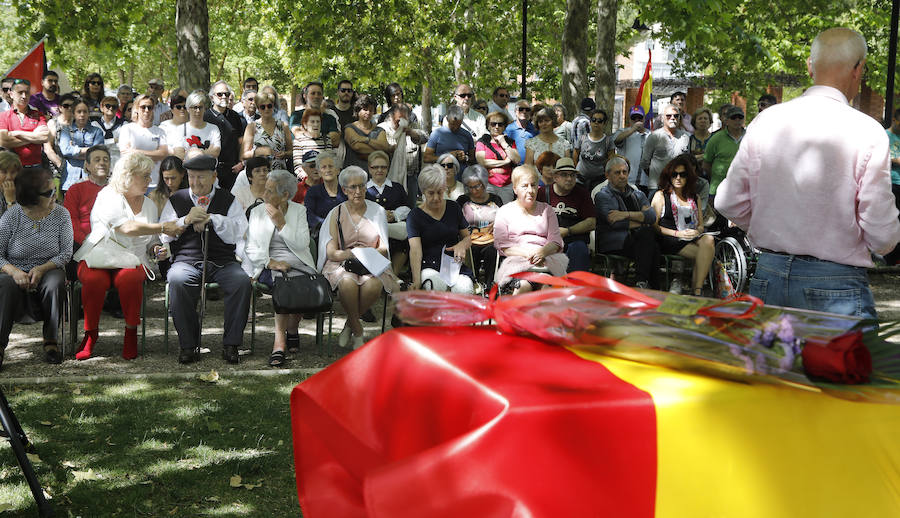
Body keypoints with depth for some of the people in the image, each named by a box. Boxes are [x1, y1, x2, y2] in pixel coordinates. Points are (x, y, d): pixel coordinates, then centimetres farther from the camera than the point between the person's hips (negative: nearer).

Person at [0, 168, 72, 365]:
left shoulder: (61, 214, -1)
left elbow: (66, 253, -3)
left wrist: (42, 269, -20)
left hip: (48, 270, 1)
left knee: (55, 282, -34)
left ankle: (51, 341, -21)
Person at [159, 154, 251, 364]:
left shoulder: (228, 200, 13)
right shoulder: (176, 200, 15)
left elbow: (238, 234, 1)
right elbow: (163, 234, 8)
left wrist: (211, 219, -10)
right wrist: (186, 220, -8)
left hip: (222, 262, 0)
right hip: (186, 260, 0)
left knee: (242, 281, -31)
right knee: (177, 280, -35)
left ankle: (231, 344, -21)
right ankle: (188, 345, -26)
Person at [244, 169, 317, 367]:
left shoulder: (299, 211, 11)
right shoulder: (257, 212, 13)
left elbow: (301, 244, -3)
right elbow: (251, 248, 4)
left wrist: (281, 223, -10)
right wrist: (270, 262, -14)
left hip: (296, 263, 0)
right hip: (268, 265, 0)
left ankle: (280, 340, -18)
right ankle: (290, 332, -30)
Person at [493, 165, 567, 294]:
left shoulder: (546, 210, 23)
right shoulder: (505, 211, 16)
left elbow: (556, 241, 12)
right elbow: (501, 244, 4)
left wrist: (542, 252, -13)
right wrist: (526, 253, -13)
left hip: (546, 258, 2)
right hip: (516, 260, -2)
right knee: (524, 285, -37)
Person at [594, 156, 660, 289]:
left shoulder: (637, 195, 24)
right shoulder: (603, 196, 7)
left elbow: (652, 216, 3)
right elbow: (616, 223, -11)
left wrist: (627, 214, -10)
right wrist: (641, 219, 0)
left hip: (638, 242, 5)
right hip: (614, 245, -5)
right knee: (647, 232, -29)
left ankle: (642, 283, -23)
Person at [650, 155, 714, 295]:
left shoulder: (695, 198, 23)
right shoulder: (661, 196, 9)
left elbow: (701, 225, 24)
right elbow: (653, 225, 0)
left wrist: (697, 231, -2)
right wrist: (677, 233, -11)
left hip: (693, 239, 4)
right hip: (670, 242, -4)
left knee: (708, 239, -32)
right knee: (707, 253, -29)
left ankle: (697, 290, -32)